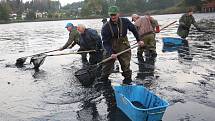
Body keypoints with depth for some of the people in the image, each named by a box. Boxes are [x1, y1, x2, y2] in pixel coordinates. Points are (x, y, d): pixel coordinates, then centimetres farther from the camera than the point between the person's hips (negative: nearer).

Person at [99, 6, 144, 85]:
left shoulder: (125, 22, -5)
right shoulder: (106, 27, -13)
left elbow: (133, 29, 13)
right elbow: (105, 43, -14)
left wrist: (138, 40, 15)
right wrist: (111, 53, -27)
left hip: (124, 48, 1)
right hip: (110, 49, -1)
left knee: (126, 66, 5)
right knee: (107, 66, 2)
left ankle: (127, 80, 20)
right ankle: (103, 80, 17)